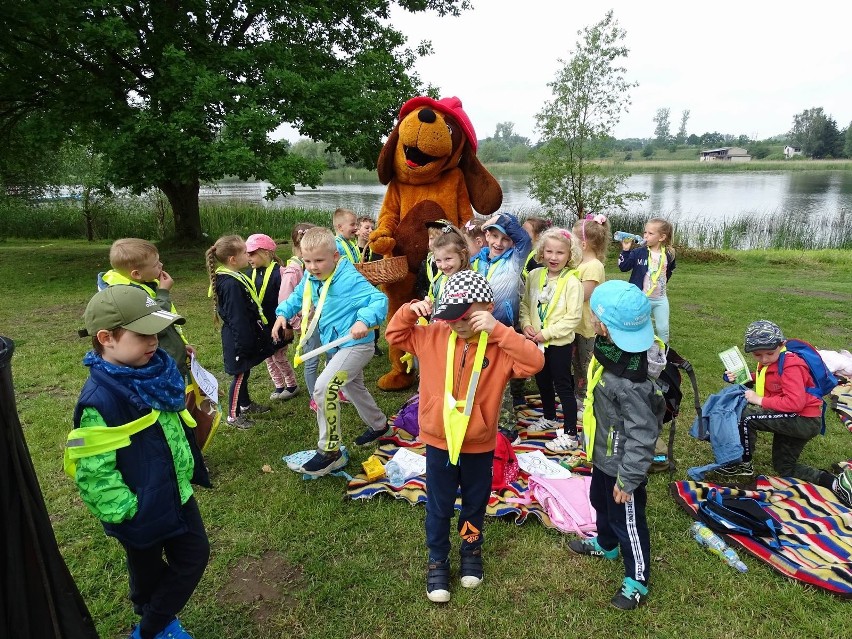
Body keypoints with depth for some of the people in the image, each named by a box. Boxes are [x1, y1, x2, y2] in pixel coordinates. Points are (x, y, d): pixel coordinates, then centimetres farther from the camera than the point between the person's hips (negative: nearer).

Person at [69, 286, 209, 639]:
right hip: (141, 510, -8)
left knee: (195, 557, 20)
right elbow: (92, 474, -27)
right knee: (148, 573, 16)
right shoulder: (99, 400, -30)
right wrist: (126, 509, -18)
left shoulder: (151, 371, -4)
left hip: (177, 493, 8)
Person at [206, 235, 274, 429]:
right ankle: (233, 415, 18)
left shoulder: (233, 278, 5)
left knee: (244, 372, 23)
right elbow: (237, 318, -25)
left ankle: (245, 404, 41)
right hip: (240, 338, -10)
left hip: (245, 335, 10)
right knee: (240, 375, 4)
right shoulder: (232, 284, -27)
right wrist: (245, 344, -21)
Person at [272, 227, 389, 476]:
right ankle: (378, 425, 53)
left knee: (324, 387, -22)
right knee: (354, 389, 26)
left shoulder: (349, 279, -23)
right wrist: (283, 313, 3)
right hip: (337, 346, 10)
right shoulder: (310, 279, 0)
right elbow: (297, 297, 20)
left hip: (355, 345, -10)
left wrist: (364, 320, -46)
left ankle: (330, 452, -8)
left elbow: (379, 299, -29)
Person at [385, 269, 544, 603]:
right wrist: (410, 311, -16)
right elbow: (394, 334, 3)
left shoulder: (499, 347, -15)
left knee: (475, 504, 23)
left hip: (479, 445, 0)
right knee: (438, 507, 17)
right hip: (438, 442, 1)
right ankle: (437, 561, 39)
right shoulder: (433, 336, -8)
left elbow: (534, 362, -31)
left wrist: (498, 329, -35)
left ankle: (472, 551, 49)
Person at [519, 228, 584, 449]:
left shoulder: (571, 281, -16)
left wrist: (546, 333, -20)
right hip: (536, 340, 6)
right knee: (542, 381, 21)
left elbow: (573, 317, -18)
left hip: (559, 342, -6)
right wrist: (526, 324, -8)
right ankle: (549, 418, 43)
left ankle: (570, 434, 12)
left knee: (563, 386, 2)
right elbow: (525, 303, 9)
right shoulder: (534, 276, 0)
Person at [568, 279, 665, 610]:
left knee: (627, 520, 13)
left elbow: (642, 435, -30)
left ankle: (637, 580, 38)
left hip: (622, 464, -9)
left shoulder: (630, 383, -39)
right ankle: (605, 544, 59)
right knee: (600, 501, 32)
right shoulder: (606, 349, -10)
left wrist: (628, 479, -19)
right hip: (603, 454, 9)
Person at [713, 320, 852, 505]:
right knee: (783, 467, 18)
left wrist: (759, 400, -24)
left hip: (805, 420, -11)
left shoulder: (791, 366, -22)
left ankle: (744, 464, -5)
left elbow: (795, 403, -31)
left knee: (746, 415, -24)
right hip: (791, 421, 11)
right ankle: (836, 483, 14)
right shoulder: (768, 363, 4)